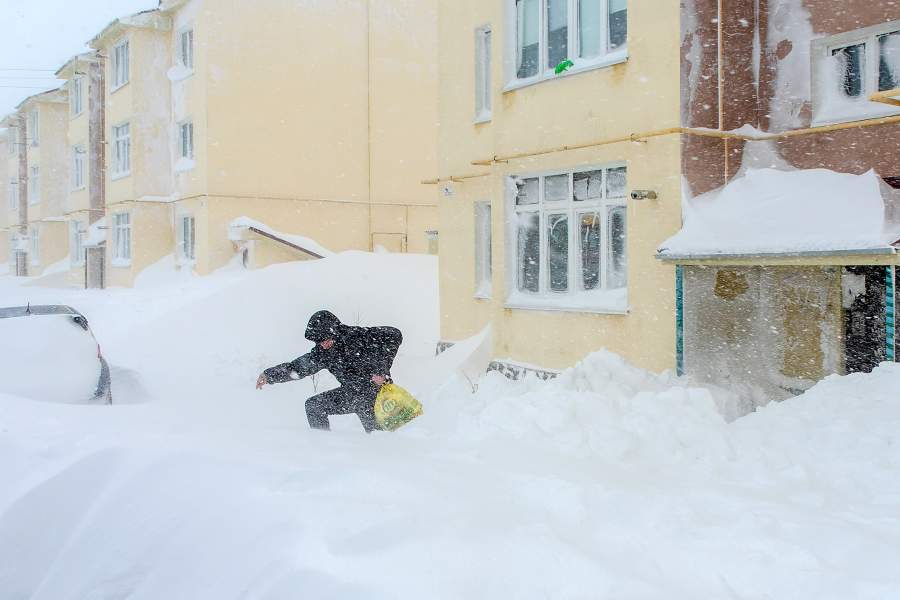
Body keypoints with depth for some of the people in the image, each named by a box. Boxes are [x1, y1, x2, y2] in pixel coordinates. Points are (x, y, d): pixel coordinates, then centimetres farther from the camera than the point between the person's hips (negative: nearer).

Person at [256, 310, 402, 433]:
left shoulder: (359, 336, -22)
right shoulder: (322, 352, -3)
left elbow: (394, 335, -25)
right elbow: (298, 367, 10)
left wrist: (381, 369, -28)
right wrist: (270, 375, 4)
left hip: (376, 390, -7)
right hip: (351, 393, 7)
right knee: (313, 405, 4)